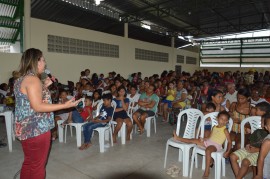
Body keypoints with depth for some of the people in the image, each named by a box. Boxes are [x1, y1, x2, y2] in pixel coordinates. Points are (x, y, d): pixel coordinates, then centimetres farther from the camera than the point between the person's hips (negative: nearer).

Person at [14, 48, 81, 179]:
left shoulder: (21, 79, 12)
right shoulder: (33, 79, -19)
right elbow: (38, 107, -24)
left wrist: (45, 86, 15)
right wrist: (65, 105, -24)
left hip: (25, 129, 9)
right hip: (36, 129, -9)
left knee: (28, 163, 21)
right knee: (38, 165, 6)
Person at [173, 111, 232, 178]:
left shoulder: (225, 130, -3)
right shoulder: (214, 127, 15)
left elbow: (229, 141, -6)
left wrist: (227, 152, -16)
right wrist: (203, 139, 4)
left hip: (216, 145, -7)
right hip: (208, 142, 7)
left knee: (208, 150, -38)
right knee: (194, 140, 3)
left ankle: (207, 170, -30)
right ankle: (177, 138, 14)